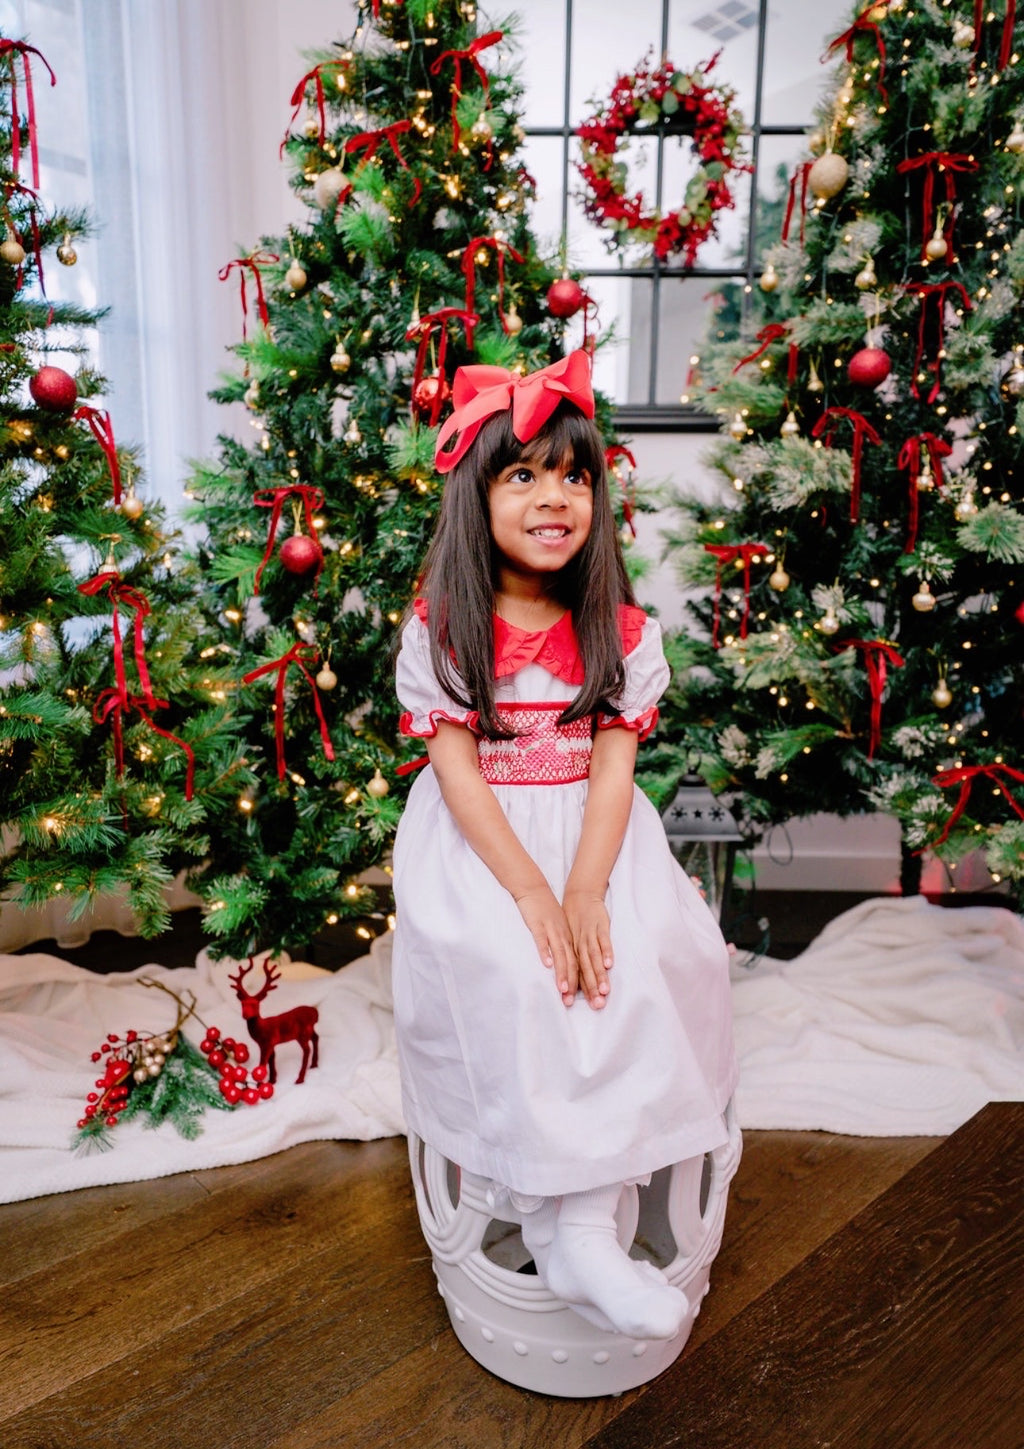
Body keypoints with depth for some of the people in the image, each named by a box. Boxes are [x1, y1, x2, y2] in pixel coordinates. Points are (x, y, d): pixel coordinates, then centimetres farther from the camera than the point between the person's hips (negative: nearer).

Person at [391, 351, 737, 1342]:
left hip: (591, 830, 2)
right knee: (504, 969, -29)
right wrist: (532, 892, -22)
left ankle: (584, 1224, -14)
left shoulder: (622, 630, 2)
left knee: (647, 957, -24)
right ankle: (558, 1223, -16)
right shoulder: (440, 627, -4)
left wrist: (584, 891, -21)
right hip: (479, 840, -2)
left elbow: (612, 767, -5)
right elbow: (457, 769, -11)